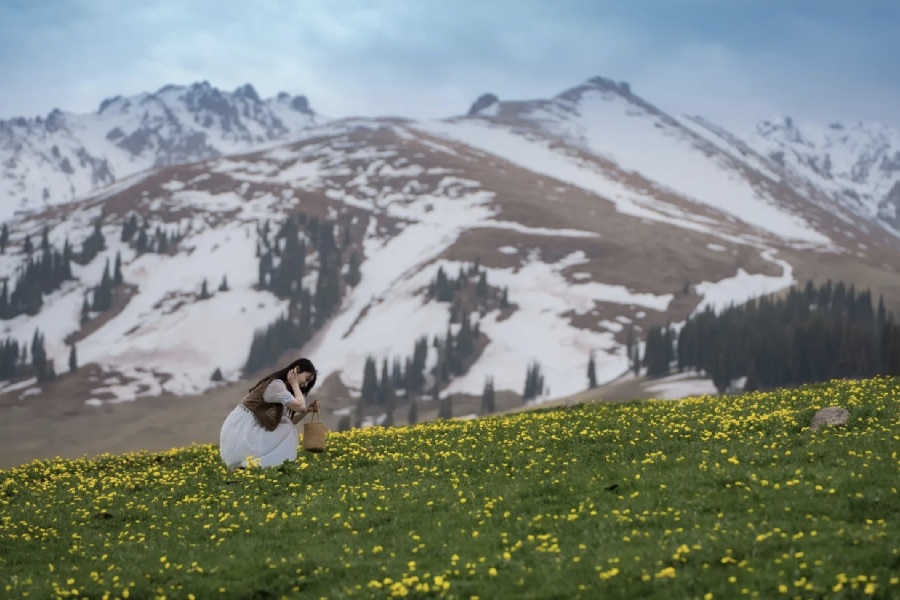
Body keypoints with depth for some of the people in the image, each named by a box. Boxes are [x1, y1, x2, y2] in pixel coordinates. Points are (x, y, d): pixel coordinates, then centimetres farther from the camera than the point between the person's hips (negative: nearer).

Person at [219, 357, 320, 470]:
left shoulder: (280, 387, 18)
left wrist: (307, 410, 2)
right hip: (240, 433, -9)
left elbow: (288, 422, 15)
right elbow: (300, 407, -23)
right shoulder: (276, 384, -13)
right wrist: (294, 384, -9)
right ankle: (256, 463, -10)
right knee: (287, 431, -5)